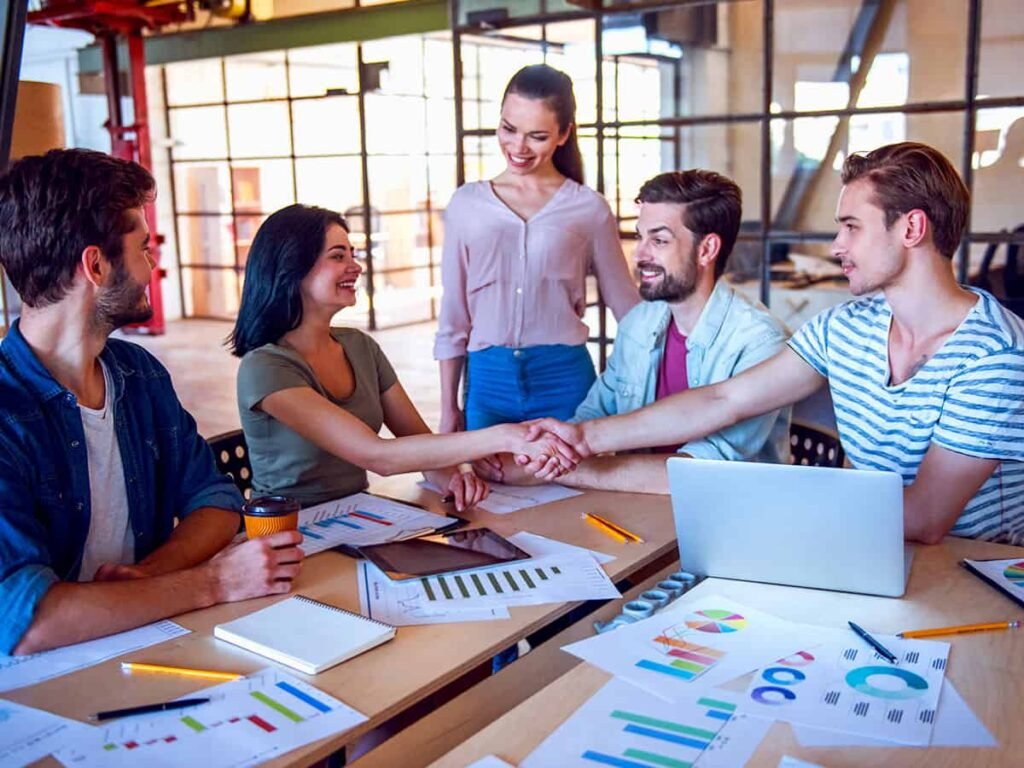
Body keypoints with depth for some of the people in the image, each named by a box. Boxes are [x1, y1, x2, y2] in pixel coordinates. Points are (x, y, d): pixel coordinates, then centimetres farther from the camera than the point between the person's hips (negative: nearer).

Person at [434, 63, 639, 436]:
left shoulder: (590, 208, 1)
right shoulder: (466, 204, 6)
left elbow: (626, 305, 7)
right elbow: (453, 316, 9)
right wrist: (448, 407, 9)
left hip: (564, 378, -1)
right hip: (487, 380, 1)